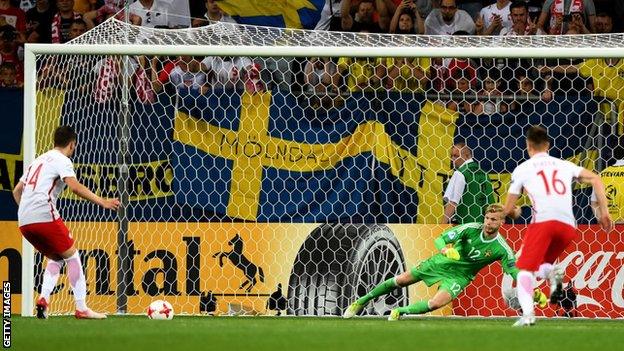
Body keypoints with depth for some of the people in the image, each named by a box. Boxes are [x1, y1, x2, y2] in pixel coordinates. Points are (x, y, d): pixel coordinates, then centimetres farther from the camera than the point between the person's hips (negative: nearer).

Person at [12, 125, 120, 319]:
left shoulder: (38, 161, 26)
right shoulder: (62, 160, 1)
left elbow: (17, 191, 30)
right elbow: (75, 187, -16)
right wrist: (102, 202, -17)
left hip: (24, 222, 8)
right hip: (45, 216, -8)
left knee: (55, 258, 21)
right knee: (72, 257, 3)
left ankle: (43, 298, 1)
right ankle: (81, 308, -3)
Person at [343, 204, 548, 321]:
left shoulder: (502, 250, -20)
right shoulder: (471, 229, -19)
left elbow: (516, 273, -16)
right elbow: (440, 240, -19)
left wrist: (535, 293, -29)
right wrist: (445, 249, -42)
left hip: (459, 276, -1)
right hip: (443, 263, 1)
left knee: (436, 303, -27)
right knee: (401, 280, 6)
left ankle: (400, 312, -3)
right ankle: (362, 302, 26)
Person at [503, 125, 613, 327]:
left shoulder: (522, 169, 15)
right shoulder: (564, 165, 24)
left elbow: (508, 210, 17)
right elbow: (595, 179, 13)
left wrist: (515, 213, 41)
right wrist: (604, 212, 11)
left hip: (543, 220, -4)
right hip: (568, 225, 4)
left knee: (525, 270, 1)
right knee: (541, 263, 23)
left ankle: (527, 313, -24)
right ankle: (551, 272, -14)